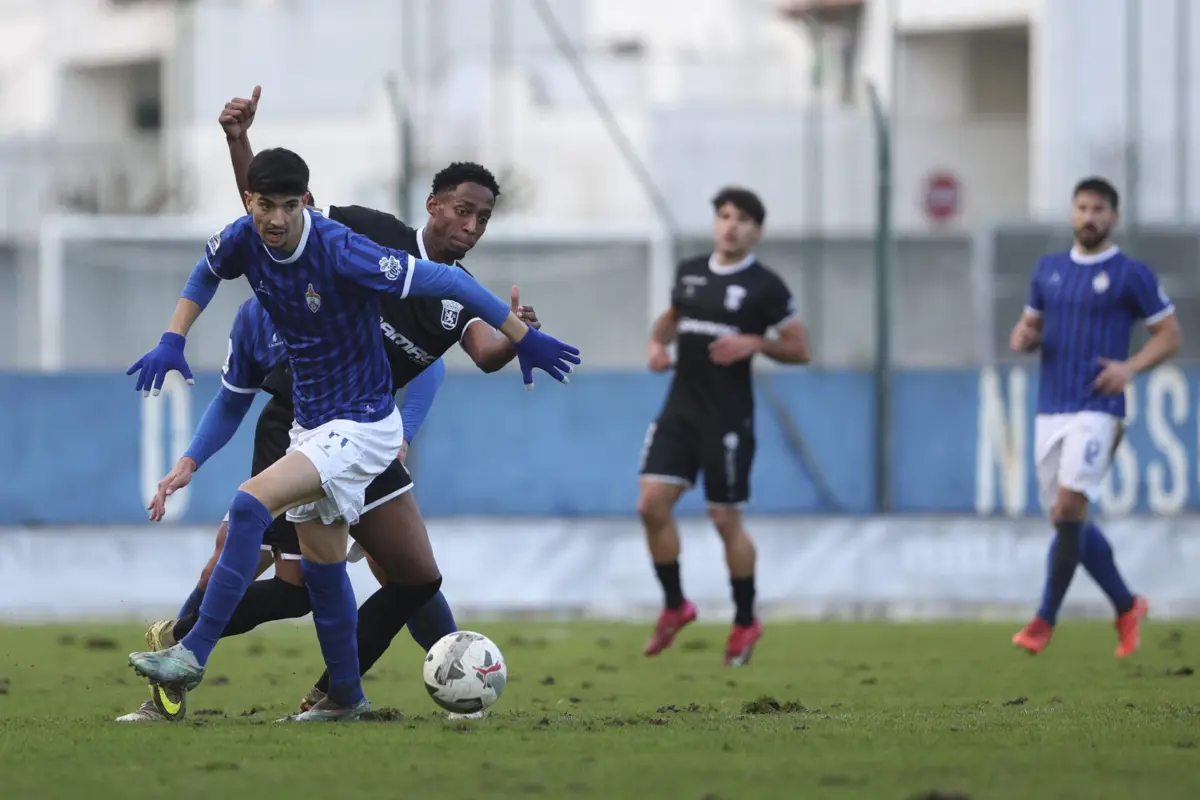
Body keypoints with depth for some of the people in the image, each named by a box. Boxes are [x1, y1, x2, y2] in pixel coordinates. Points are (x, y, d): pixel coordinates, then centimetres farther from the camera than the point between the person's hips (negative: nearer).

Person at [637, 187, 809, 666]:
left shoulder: (764, 286, -6)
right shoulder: (689, 273, 9)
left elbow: (799, 349, -3)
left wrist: (755, 343, -19)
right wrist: (658, 341, 7)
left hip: (728, 418, -5)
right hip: (681, 407, 5)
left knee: (725, 519, 1)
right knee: (652, 503, -5)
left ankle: (745, 622, 18)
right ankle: (675, 606, 12)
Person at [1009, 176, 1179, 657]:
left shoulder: (1131, 275, -1)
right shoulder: (1048, 269, 13)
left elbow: (1170, 335, 2)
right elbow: (1031, 325, 22)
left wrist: (1130, 368, -14)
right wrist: (1023, 337, -2)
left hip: (1096, 410, -6)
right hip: (1050, 411, 6)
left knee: (1069, 509, -18)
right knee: (1069, 522, 7)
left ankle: (1045, 621, -13)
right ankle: (1126, 607, 24)